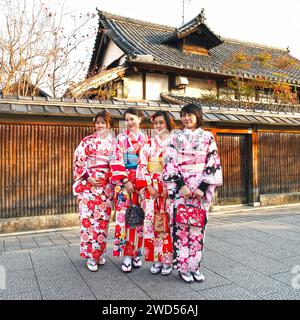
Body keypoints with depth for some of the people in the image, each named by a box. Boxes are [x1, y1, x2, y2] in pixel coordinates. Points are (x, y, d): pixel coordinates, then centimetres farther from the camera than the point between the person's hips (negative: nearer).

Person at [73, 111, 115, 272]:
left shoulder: (114, 142, 9)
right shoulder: (87, 141, 3)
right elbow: (78, 161, -1)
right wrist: (87, 178, -10)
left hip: (107, 185, 2)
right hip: (90, 183, -2)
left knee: (103, 218, 6)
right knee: (89, 217, -5)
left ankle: (100, 252, 21)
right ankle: (91, 255, 6)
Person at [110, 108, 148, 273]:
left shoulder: (145, 139, 9)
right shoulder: (121, 138, 4)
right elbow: (117, 161, -3)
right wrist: (126, 181, -12)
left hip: (141, 181, 2)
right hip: (123, 181, -2)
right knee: (124, 215, -4)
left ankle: (136, 253, 16)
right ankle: (126, 255, 4)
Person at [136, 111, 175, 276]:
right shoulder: (148, 144, 11)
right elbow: (142, 166, 5)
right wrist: (149, 186, -6)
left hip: (169, 189, -2)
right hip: (151, 189, 2)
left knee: (167, 223, -1)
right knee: (152, 222, 3)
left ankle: (167, 260, 11)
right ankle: (156, 260, 15)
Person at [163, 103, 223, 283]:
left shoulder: (207, 137, 7)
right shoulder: (177, 137, 7)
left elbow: (213, 163, 1)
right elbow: (170, 162, 0)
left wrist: (203, 187, -9)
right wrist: (181, 185, -12)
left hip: (202, 189, 1)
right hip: (180, 187, 0)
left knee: (198, 226, 4)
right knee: (181, 225, -1)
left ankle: (195, 266, 16)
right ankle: (183, 267, 12)